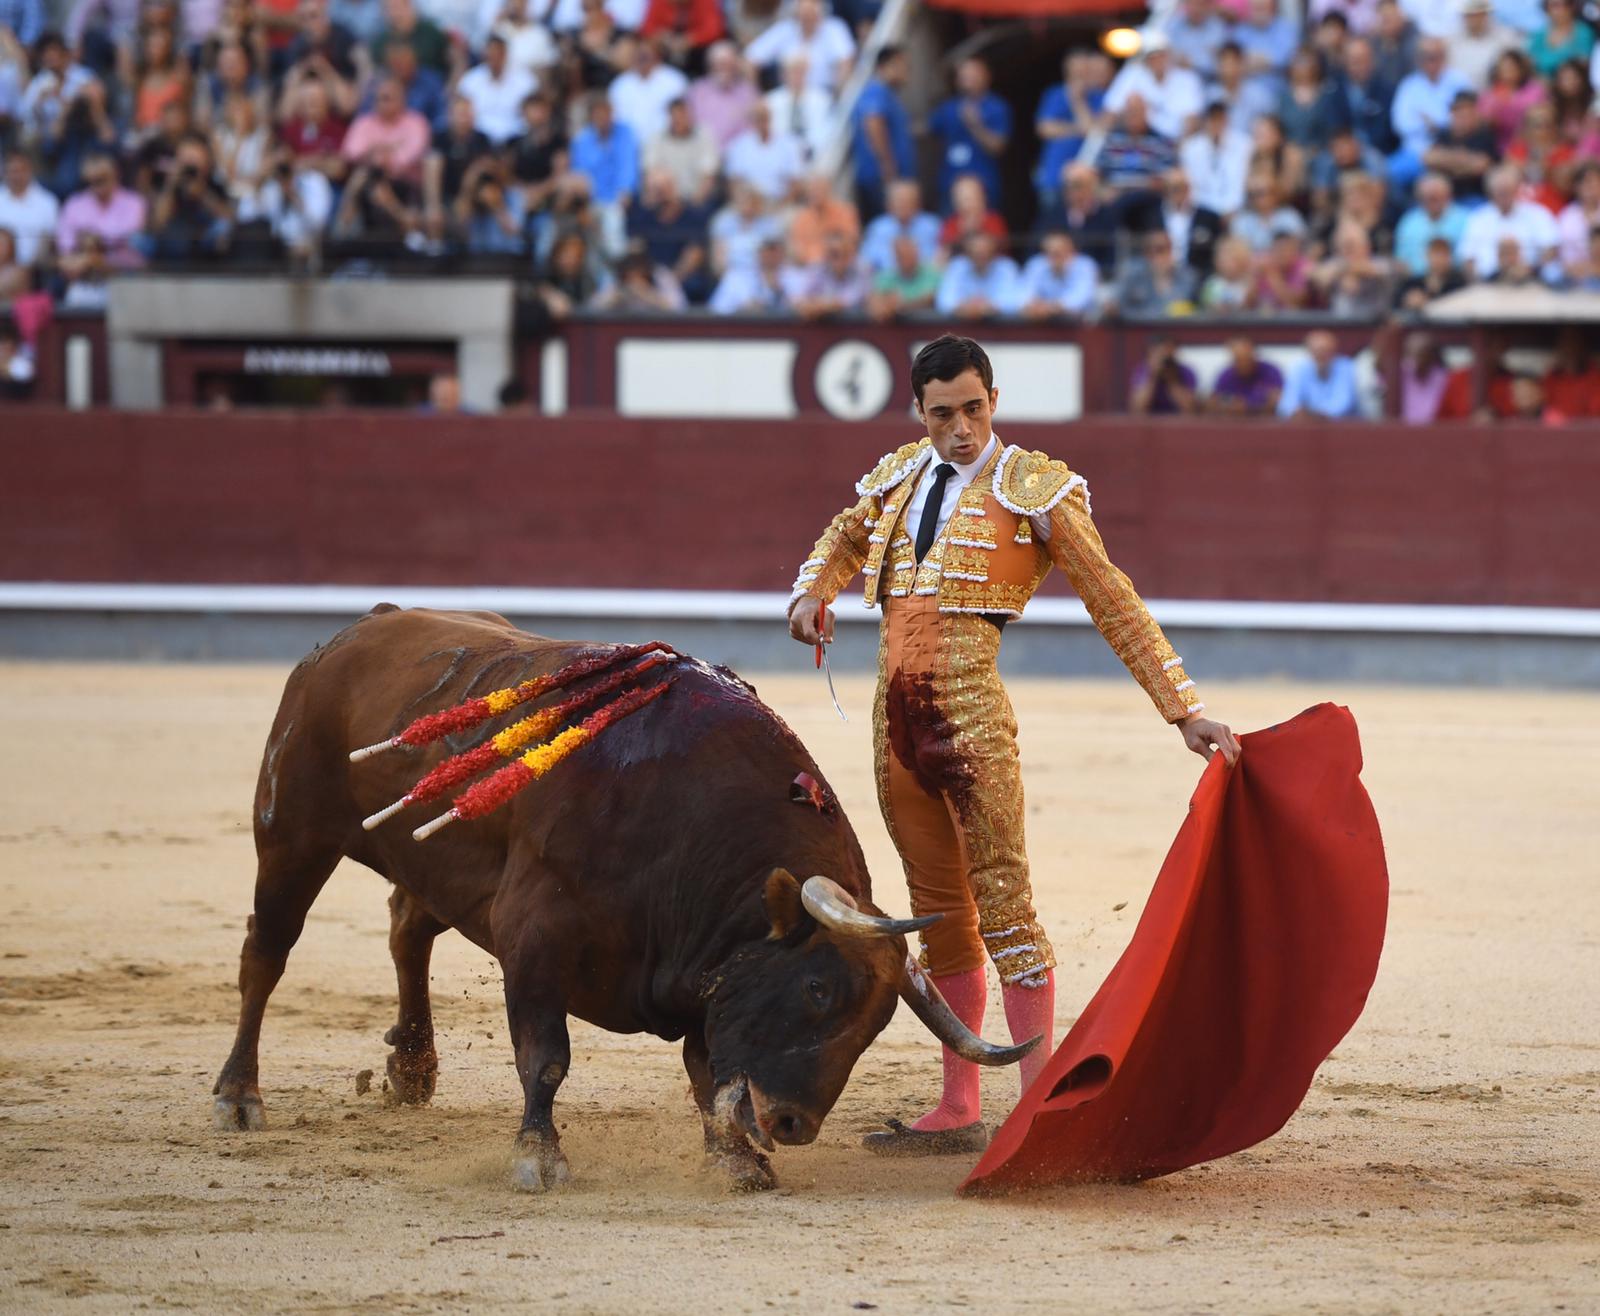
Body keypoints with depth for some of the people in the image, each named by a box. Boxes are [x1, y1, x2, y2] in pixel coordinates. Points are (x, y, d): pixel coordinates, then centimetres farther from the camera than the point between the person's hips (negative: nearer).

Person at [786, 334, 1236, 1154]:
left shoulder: (1032, 489, -3)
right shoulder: (900, 477, 13)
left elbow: (1113, 603, -3)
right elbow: (843, 539, 34)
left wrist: (1185, 713, -8)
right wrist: (811, 595, 12)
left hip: (970, 707, -6)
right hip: (895, 711, 6)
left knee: (1001, 902, -11)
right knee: (938, 908, 10)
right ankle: (958, 1112, 15)